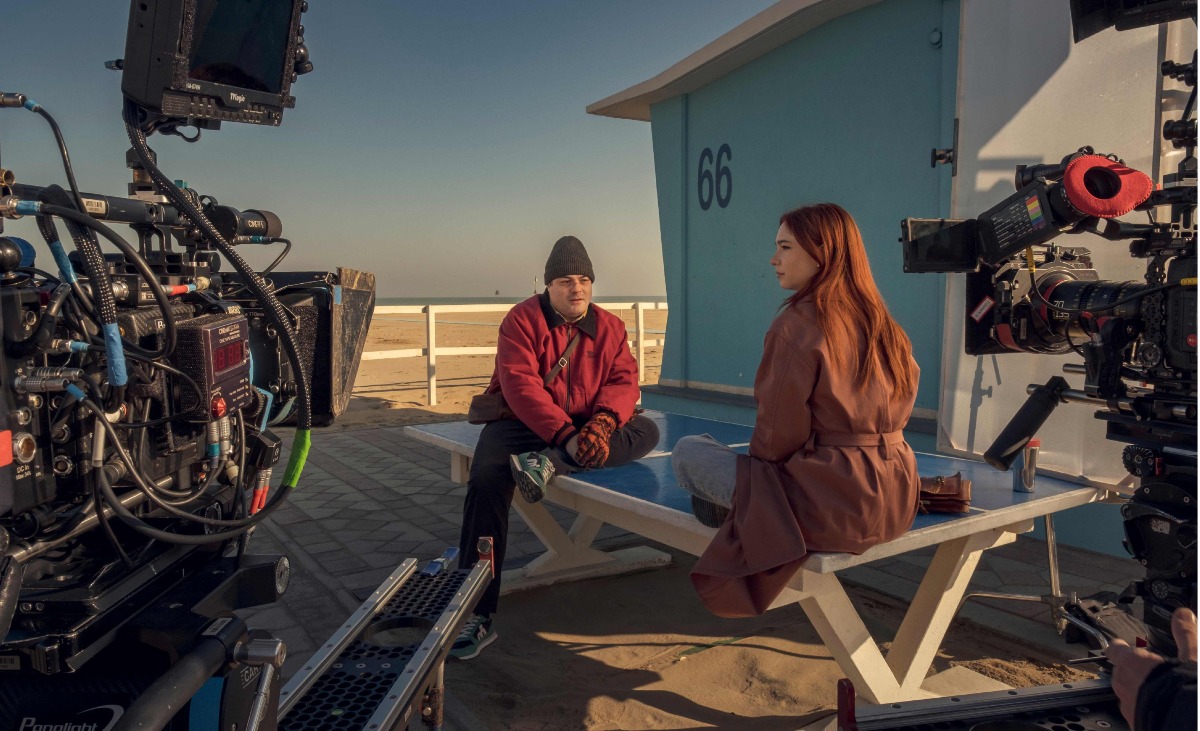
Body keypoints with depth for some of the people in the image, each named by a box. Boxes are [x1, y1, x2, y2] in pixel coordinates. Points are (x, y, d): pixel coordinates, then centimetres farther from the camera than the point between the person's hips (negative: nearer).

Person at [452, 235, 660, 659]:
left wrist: (603, 422, -27)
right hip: (524, 424, -3)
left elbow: (624, 380, -4)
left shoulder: (610, 328, 7)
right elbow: (520, 384, -17)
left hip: (587, 428, 4)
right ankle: (477, 614, -26)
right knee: (486, 478, -30)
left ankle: (549, 465, -36)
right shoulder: (522, 320, -5)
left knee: (646, 431, -19)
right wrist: (565, 435, -27)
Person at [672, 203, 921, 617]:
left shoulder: (797, 324, -17)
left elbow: (779, 436, -16)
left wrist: (753, 456, 8)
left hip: (829, 505, -8)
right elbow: (896, 414, 14)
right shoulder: (884, 326, 5)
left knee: (686, 453, 8)